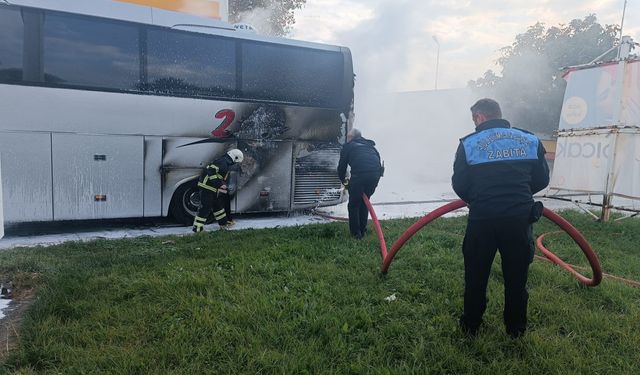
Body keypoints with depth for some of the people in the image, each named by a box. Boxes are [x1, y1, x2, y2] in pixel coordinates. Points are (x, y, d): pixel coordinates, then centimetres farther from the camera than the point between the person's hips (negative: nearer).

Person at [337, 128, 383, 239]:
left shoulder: (348, 146, 18)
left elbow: (341, 167, 19)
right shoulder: (369, 145, 30)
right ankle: (363, 230, 29)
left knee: (353, 205, 12)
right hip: (376, 173, 5)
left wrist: (344, 181, 36)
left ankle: (355, 233, 14)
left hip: (359, 174, -5)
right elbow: (378, 159, 25)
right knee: (364, 202, 23)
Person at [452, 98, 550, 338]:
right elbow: (541, 180, 11)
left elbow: (459, 185, -2)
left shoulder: (469, 143, -2)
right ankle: (516, 327, 32)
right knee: (516, 275, 18)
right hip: (520, 218, 2)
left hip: (482, 219, -2)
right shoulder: (530, 140, 6)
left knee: (476, 275, 15)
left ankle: (471, 324, 28)